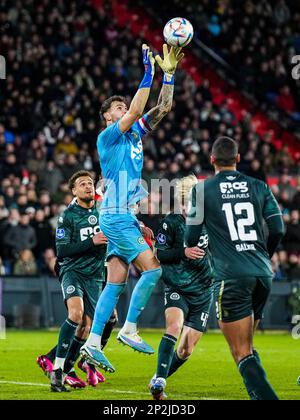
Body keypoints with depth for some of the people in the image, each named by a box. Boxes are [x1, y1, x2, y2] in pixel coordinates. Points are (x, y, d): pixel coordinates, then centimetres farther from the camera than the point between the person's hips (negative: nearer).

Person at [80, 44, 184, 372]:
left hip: (125, 218, 8)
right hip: (116, 216, -8)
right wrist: (148, 73, -19)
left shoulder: (135, 133, 16)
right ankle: (129, 329, -7)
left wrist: (169, 73, 3)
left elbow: (162, 108, 13)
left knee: (116, 282, 4)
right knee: (152, 268, -14)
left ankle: (93, 344, 2)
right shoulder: (107, 137, -6)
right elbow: (136, 111, -20)